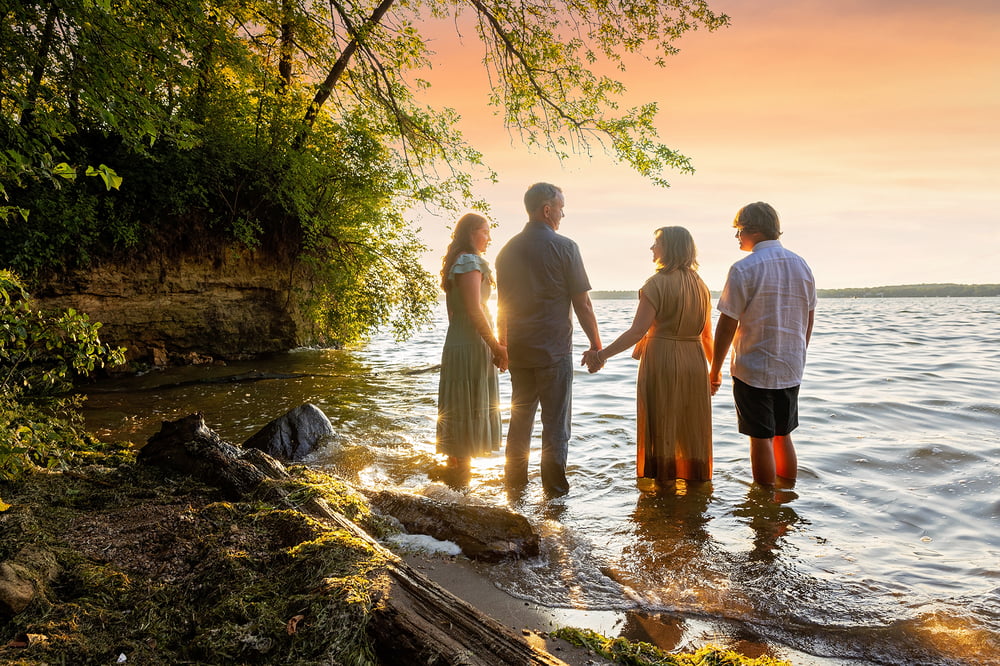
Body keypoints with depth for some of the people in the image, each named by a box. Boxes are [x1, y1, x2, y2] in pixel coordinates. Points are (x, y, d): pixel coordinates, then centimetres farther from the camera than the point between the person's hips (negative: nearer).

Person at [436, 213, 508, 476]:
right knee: (469, 408, -2)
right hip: (472, 345, -10)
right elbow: (474, 310, -21)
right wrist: (496, 347, -17)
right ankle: (461, 466, 6)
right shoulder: (470, 262, -13)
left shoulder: (455, 263, 17)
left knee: (459, 410, 15)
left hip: (457, 343, 10)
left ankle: (455, 464, 24)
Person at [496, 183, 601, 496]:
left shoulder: (508, 250, 7)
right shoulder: (564, 247, -9)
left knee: (520, 415, 16)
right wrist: (596, 344, -1)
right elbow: (582, 302, -9)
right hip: (554, 349, -5)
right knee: (555, 420, 3)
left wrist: (503, 345, 23)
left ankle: (515, 480, 23)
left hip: (519, 349, 6)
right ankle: (554, 487, 9)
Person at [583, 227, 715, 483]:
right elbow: (707, 335, 10)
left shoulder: (657, 283, -12)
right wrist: (714, 369, 20)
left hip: (660, 359, -5)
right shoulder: (700, 285, 7)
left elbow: (637, 331, -20)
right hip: (694, 363, 6)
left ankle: (663, 482, 14)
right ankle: (695, 476, 24)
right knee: (692, 426, 14)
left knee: (661, 423, 6)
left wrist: (602, 354, -23)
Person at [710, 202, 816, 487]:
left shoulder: (744, 268, -14)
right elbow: (809, 320, 14)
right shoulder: (801, 265, 7)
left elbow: (727, 325, -14)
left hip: (753, 370, -6)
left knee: (761, 439, 4)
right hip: (791, 369, 6)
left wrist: (714, 370, -5)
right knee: (783, 436, 17)